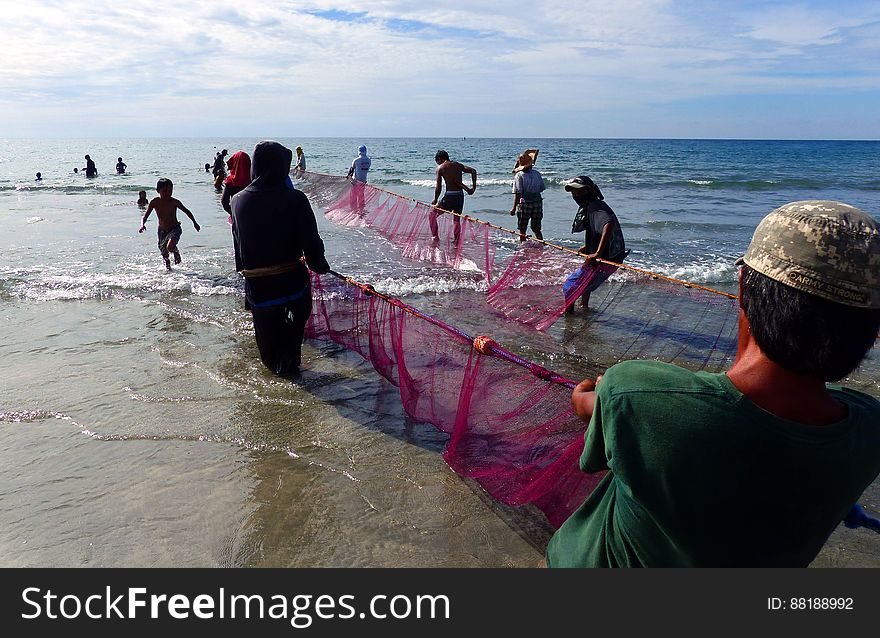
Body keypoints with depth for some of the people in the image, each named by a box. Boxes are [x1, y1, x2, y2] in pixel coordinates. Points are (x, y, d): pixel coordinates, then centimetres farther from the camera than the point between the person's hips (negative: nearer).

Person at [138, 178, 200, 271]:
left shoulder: (175, 202, -15)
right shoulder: (155, 202, -12)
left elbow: (187, 212, 2)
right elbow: (145, 216, -10)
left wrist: (194, 223, 8)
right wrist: (142, 225, -29)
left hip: (174, 229, -3)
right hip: (162, 230, 3)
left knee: (170, 247, -29)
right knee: (164, 253, 11)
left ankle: (176, 252, 9)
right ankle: (168, 266, 42)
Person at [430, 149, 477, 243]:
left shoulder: (440, 168, 0)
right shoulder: (458, 165, 15)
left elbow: (438, 187, -7)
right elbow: (473, 171, 6)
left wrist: (435, 200, 5)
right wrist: (473, 187, 5)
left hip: (450, 195, -5)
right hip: (460, 195, 5)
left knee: (432, 215, 12)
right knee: (457, 219, 21)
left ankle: (436, 239, 6)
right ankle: (456, 241, 18)